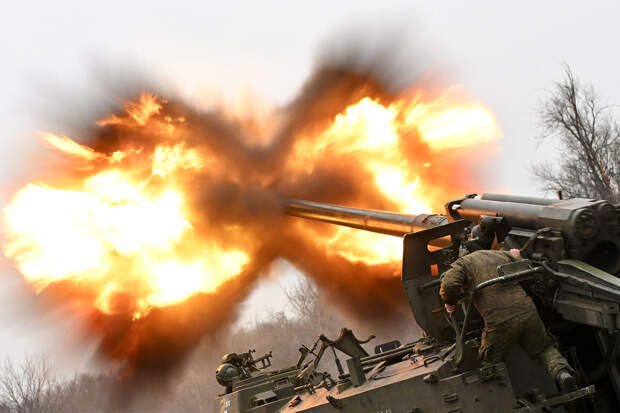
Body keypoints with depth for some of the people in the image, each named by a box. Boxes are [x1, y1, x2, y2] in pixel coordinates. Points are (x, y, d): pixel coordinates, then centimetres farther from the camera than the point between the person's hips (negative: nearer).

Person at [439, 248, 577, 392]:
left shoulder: (462, 263, 10)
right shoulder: (502, 254, 25)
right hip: (527, 310, 4)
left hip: (500, 319, -4)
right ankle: (561, 371, -7)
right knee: (544, 348, 19)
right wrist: (517, 258, 46)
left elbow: (449, 285, -9)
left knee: (490, 362, 19)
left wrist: (450, 303, 10)